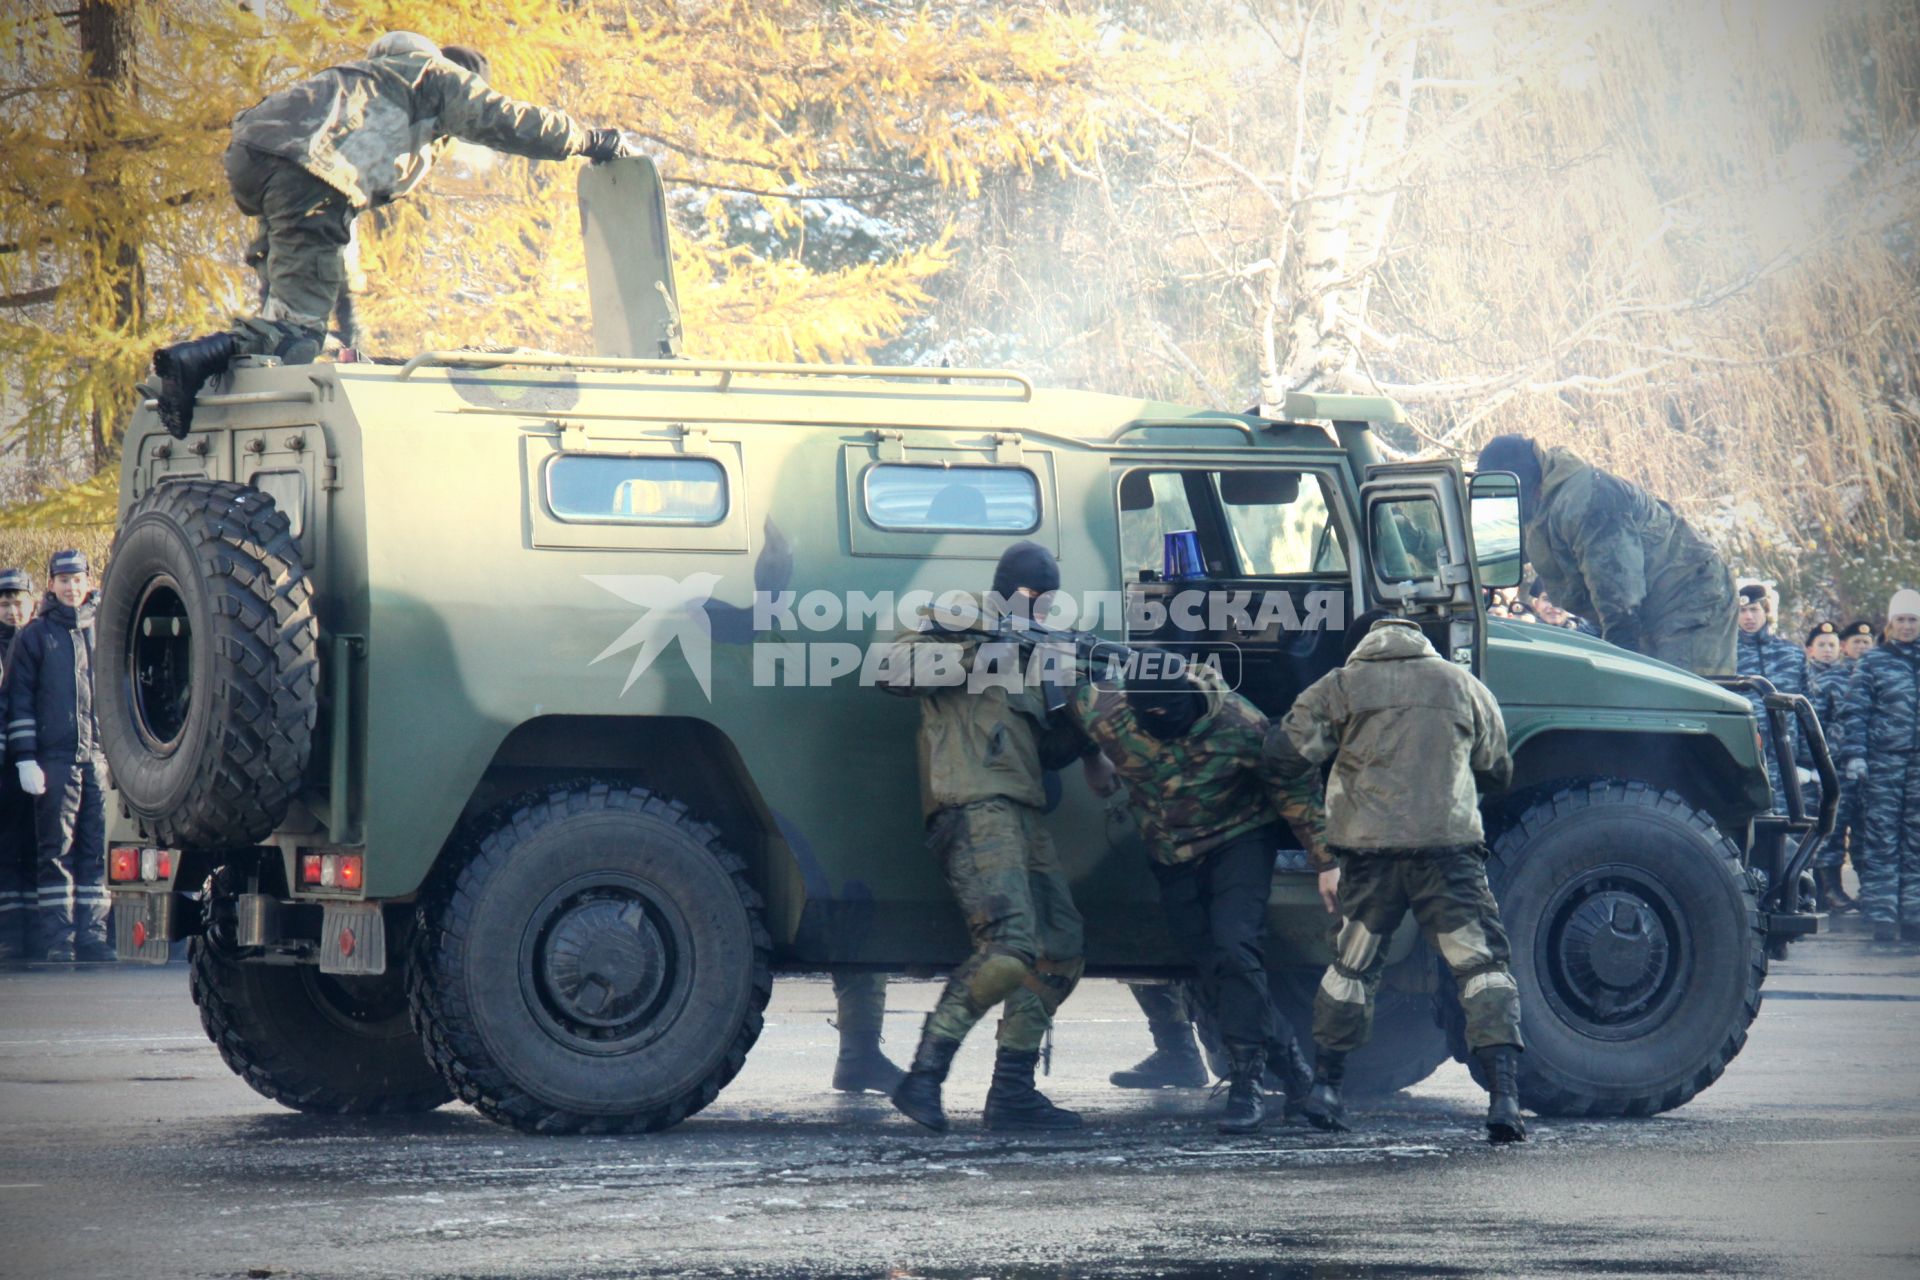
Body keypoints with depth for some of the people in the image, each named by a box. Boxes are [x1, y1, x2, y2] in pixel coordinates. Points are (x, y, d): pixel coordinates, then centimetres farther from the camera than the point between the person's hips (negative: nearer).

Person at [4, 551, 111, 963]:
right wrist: (25, 759, -6)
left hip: (99, 759, 3)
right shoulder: (33, 636, 6)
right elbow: (19, 701, 3)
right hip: (55, 760, -3)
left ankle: (91, 936, 6)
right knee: (56, 851, -3)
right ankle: (54, 940, -2)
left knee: (96, 851, 2)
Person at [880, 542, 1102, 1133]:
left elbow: (1048, 750, 22)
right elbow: (897, 667, -12)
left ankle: (1013, 1094, 10)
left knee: (1060, 957, 7)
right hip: (973, 810, -9)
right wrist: (974, 655, -16)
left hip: (1022, 818, 9)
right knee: (1009, 949, -24)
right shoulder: (955, 625, 6)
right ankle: (923, 1077, -22)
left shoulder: (1027, 657, 28)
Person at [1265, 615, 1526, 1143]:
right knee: (1482, 965, -1)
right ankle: (1504, 1095, -14)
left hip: (1369, 847, 1)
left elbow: (1286, 752, 2)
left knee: (1352, 966, 19)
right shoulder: (1464, 685, 14)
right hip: (1449, 844, -1)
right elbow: (1497, 773, 23)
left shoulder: (1339, 687, 9)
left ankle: (1325, 1089, 26)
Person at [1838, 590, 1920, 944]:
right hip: (1882, 760, -2)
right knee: (1882, 839, -4)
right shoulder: (1872, 662, 5)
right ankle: (1883, 916, -3)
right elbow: (1856, 711, 2)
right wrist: (1854, 753, -8)